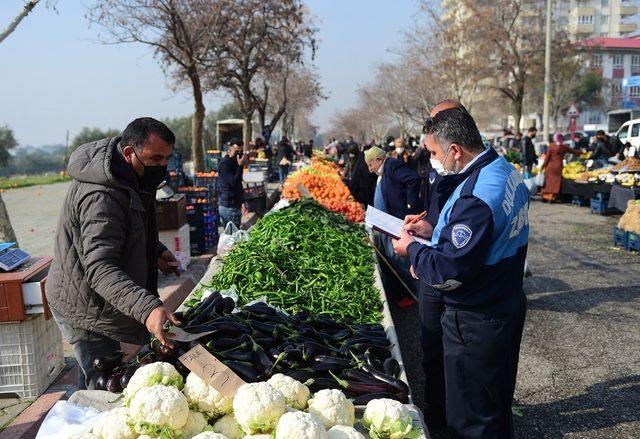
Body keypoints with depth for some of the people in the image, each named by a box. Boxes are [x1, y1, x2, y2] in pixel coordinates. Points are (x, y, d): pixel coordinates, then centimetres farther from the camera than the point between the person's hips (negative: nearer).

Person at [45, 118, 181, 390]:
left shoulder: (134, 179, 1)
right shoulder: (100, 196, -32)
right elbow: (99, 268, -41)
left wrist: (155, 251, 1)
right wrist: (147, 308, -55)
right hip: (85, 311, -9)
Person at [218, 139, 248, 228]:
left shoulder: (234, 162, 14)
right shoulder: (225, 163, -15)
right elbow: (233, 182, -23)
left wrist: (242, 201, 20)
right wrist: (240, 166, -25)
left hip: (235, 204, 9)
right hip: (228, 206, -9)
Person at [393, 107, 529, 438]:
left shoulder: (474, 196, -30)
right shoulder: (507, 172, 1)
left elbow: (450, 273, -28)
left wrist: (413, 250, -11)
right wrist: (435, 231, 7)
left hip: (475, 324, -10)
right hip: (508, 307, 10)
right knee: (498, 404, 29)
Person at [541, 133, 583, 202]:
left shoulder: (551, 146, -4)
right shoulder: (564, 147, -1)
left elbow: (547, 157, -4)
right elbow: (573, 151, 14)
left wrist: (543, 166, 3)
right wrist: (581, 152, 32)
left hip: (550, 167, 0)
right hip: (558, 167, 0)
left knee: (548, 181, 9)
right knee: (555, 182, 5)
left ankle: (545, 196, 13)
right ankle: (551, 198, 4)